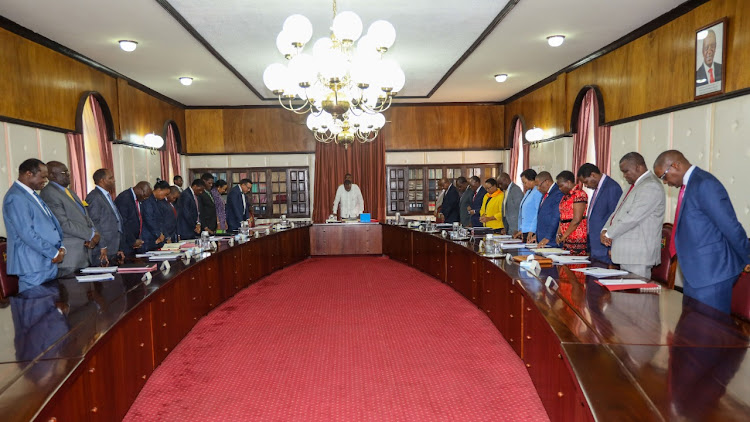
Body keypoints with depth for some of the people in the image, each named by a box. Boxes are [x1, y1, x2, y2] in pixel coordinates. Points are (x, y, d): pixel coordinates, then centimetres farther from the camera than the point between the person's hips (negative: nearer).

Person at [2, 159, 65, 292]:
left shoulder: (32, 195, 16)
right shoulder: (16, 198, -14)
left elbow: (52, 222, 18)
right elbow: (27, 233, -21)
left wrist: (61, 248, 3)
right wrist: (54, 253, -14)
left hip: (49, 262, 9)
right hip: (33, 266, -9)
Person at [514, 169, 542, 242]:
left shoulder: (538, 193, -13)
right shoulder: (528, 192, 16)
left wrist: (532, 231, -18)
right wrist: (520, 230, 17)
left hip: (532, 232, -8)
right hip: (524, 231, 8)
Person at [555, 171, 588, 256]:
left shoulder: (579, 194, -11)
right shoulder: (566, 196, 17)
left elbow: (576, 220, -17)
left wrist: (563, 236, -11)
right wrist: (559, 234, 6)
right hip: (567, 239, 8)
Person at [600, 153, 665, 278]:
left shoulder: (651, 186, -15)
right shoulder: (635, 185, 19)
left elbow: (632, 217, -21)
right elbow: (617, 211, 19)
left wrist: (609, 234, -11)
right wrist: (605, 230, 2)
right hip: (627, 254, 9)